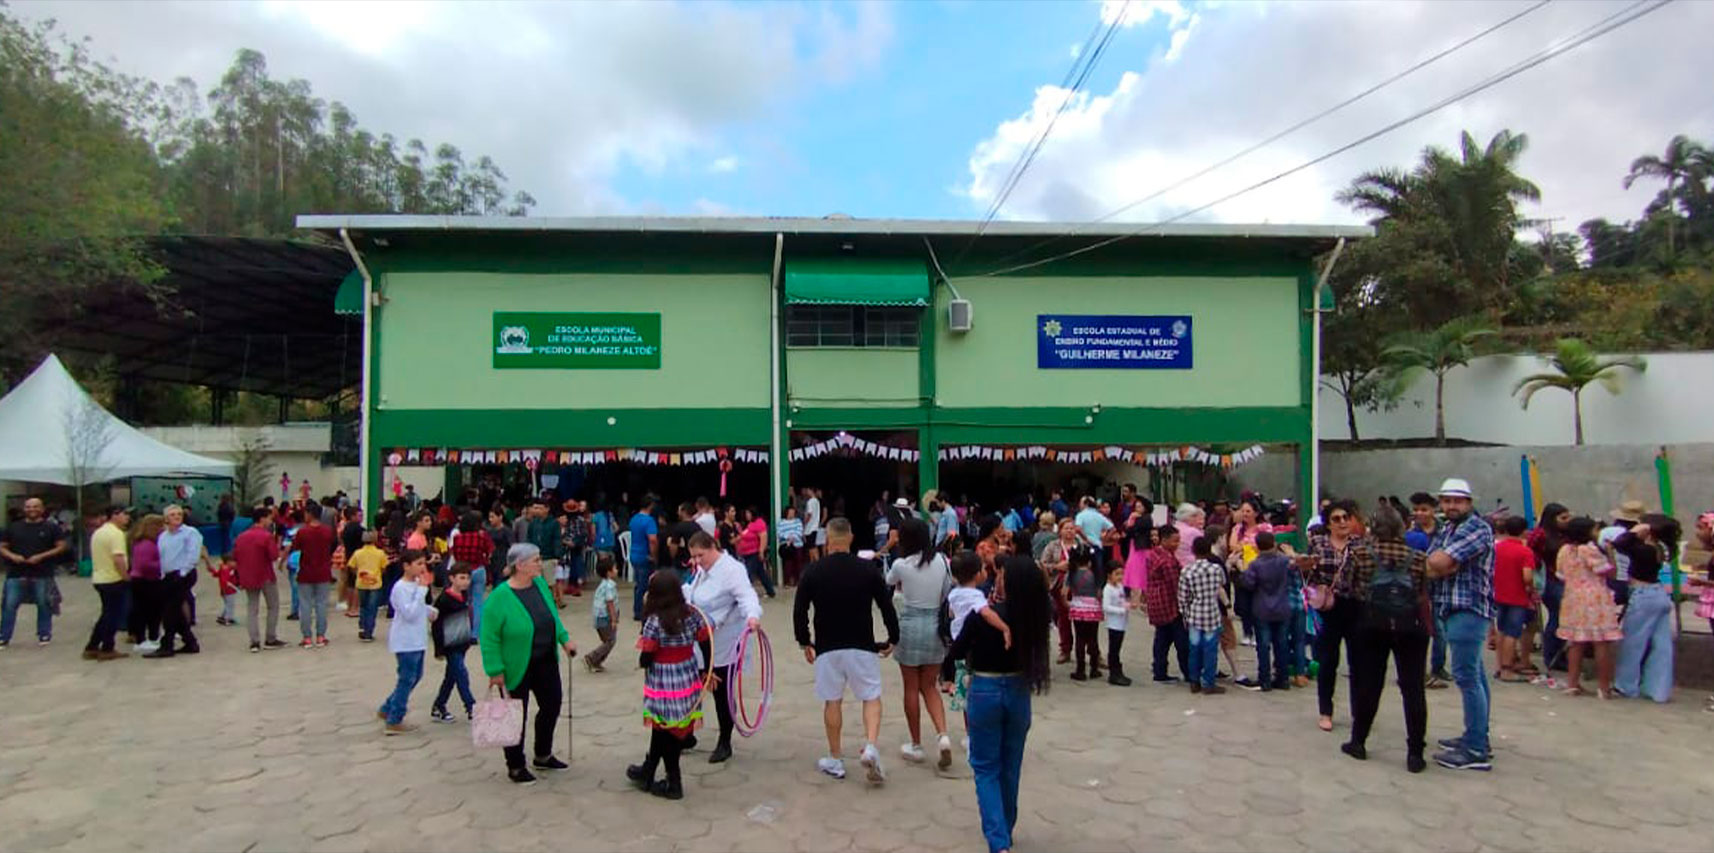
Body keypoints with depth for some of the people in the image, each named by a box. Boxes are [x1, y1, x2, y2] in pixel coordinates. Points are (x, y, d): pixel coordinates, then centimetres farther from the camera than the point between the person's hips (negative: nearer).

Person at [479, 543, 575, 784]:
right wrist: (495, 671, -19)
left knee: (551, 706, 17)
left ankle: (543, 756, 38)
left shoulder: (540, 584, -1)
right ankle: (515, 767, 25)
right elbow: (489, 638, -18)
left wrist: (564, 638, 5)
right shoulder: (500, 597, -21)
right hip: (517, 669, -7)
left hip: (546, 663, 7)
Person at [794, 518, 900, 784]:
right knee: (872, 698, 10)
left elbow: (799, 610, -1)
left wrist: (805, 642, 12)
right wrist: (893, 638, 11)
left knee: (832, 702, 12)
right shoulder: (868, 568, -4)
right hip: (862, 645, 0)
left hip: (827, 647, 1)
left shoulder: (813, 571, -4)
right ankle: (870, 747, -11)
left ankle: (835, 761, 19)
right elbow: (886, 605, -2)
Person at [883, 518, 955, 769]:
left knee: (911, 688, 11)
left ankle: (915, 745, 19)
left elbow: (889, 583, 9)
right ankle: (942, 734, -3)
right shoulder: (942, 561, -3)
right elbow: (947, 594, 3)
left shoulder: (901, 565, -13)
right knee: (930, 686, 16)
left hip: (909, 626, -3)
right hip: (936, 626, 3)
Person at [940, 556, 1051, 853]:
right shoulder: (1035, 617, -11)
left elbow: (955, 653, -9)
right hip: (1019, 692, 4)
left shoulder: (983, 615, -19)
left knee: (986, 768, 8)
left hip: (985, 692, -3)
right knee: (1010, 767, 20)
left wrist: (946, 679, 9)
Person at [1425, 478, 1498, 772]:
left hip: (1468, 609, -10)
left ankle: (1476, 751, -9)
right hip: (1451, 609, 10)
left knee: (1467, 676, -11)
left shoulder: (1476, 528, -12)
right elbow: (1433, 565, 14)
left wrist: (1436, 563, -1)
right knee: (1474, 674, 15)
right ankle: (1477, 737, 23)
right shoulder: (1446, 529, 19)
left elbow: (1438, 563, -20)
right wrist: (1447, 566, -3)